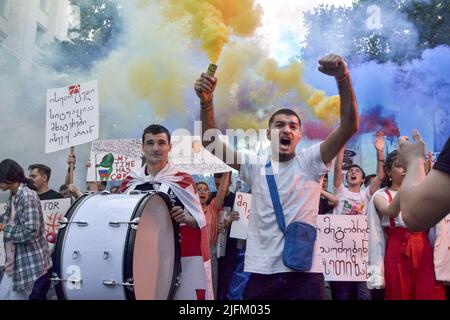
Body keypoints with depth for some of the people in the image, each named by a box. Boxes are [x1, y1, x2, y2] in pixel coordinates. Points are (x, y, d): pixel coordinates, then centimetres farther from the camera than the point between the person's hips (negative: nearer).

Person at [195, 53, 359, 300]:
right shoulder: (255, 167, 8)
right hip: (261, 274, 2)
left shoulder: (310, 162, 2)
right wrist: (206, 102, -16)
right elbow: (211, 143, 0)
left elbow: (349, 126, -9)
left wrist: (342, 78, -21)